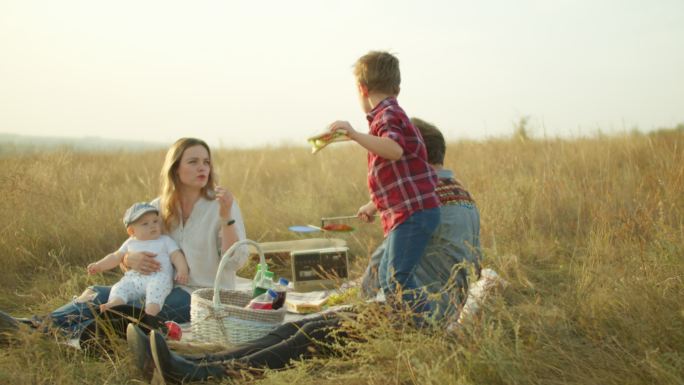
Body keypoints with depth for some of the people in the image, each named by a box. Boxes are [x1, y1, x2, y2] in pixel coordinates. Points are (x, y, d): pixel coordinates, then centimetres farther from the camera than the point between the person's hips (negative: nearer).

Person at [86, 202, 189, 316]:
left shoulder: (165, 240, 16)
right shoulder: (130, 243, 24)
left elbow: (176, 255, 8)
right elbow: (115, 257, 27)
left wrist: (182, 270, -10)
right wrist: (99, 266, 15)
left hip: (158, 277, -4)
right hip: (133, 280, 4)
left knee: (157, 285, -36)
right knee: (119, 287, -22)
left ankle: (150, 312, -53)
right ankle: (114, 303, -48)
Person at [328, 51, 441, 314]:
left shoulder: (387, 115, -9)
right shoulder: (391, 114, 22)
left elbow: (395, 150, -33)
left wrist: (354, 135, -34)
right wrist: (374, 205, 36)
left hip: (413, 213, -11)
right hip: (407, 213, 11)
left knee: (397, 280, -14)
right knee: (387, 276, 16)